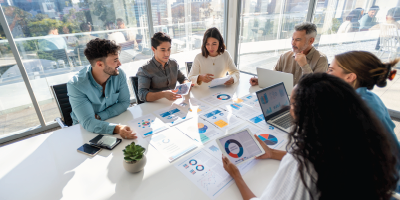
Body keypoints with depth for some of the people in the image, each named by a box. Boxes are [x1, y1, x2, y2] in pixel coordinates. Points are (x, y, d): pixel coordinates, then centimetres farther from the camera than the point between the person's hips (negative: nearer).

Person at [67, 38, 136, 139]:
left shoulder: (119, 74, -14)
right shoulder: (75, 85, -24)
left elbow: (124, 102, -5)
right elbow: (88, 122, -28)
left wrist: (99, 116, -18)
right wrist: (117, 129, -46)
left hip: (114, 119, 4)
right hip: (85, 129, -3)